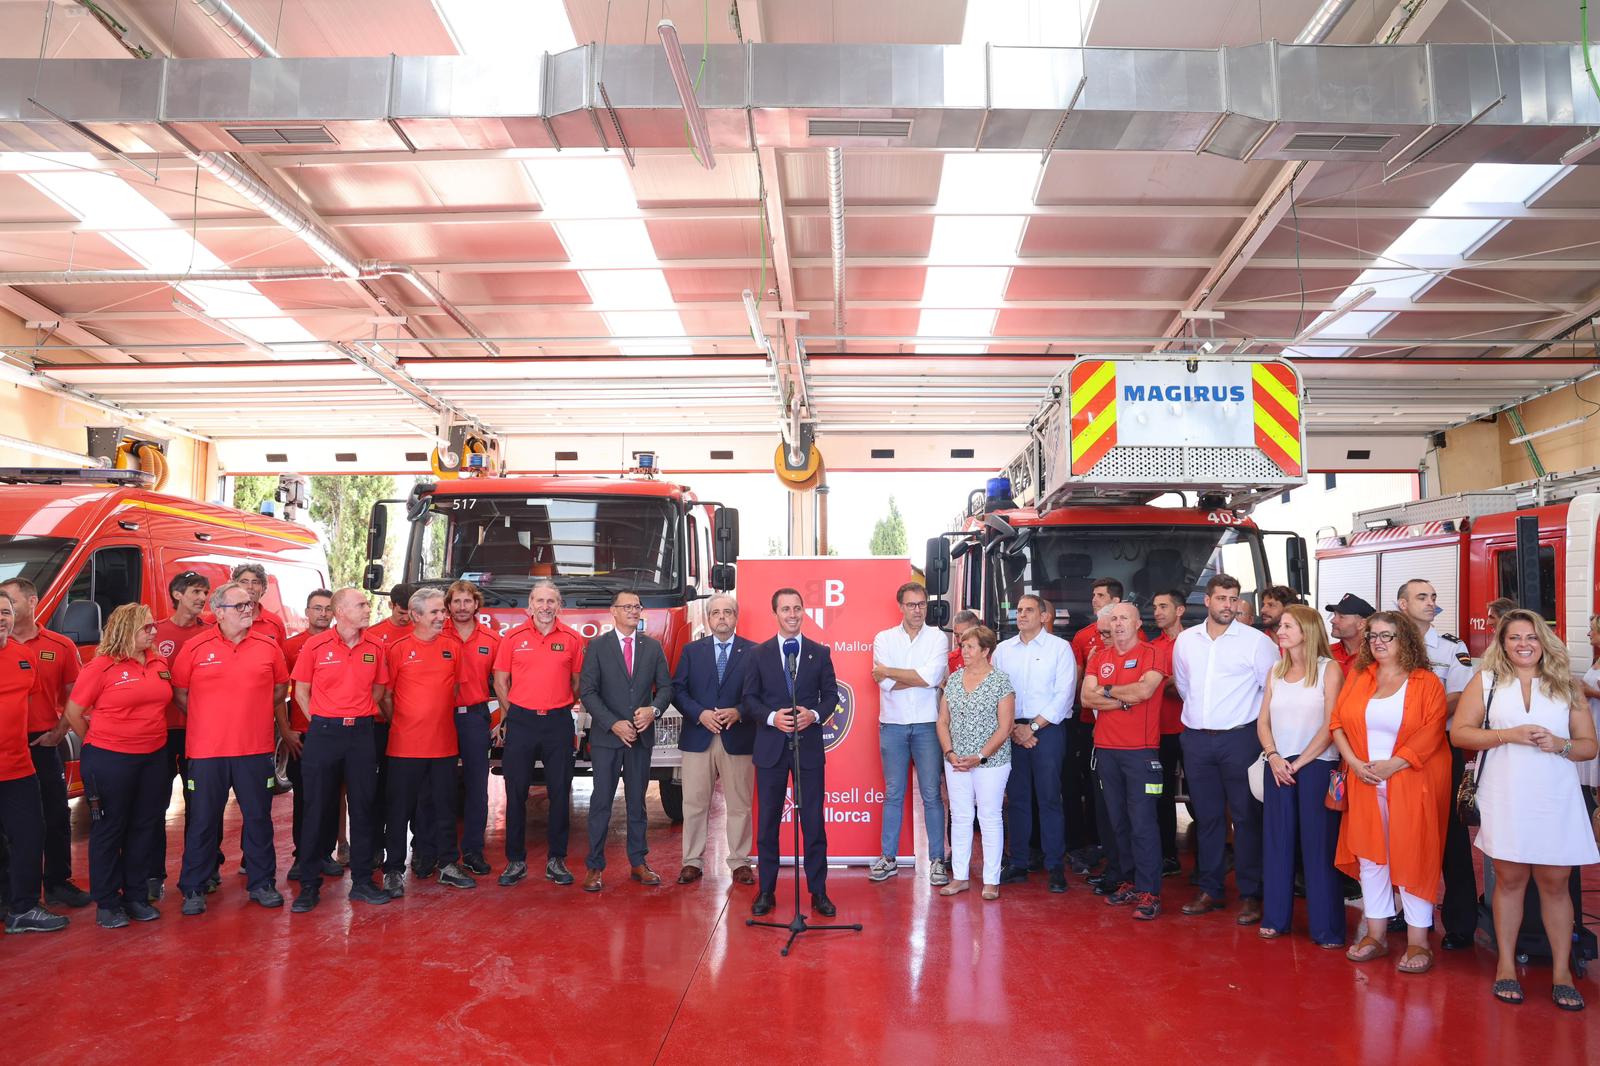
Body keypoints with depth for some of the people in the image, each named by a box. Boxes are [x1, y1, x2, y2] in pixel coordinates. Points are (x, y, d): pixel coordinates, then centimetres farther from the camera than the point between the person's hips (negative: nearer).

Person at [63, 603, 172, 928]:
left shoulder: (159, 663, 6)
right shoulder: (101, 666, -10)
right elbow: (74, 712, -5)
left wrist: (152, 737, 11)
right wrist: (96, 743, 4)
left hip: (153, 759, 5)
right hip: (109, 761, -5)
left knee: (145, 828, 11)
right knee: (109, 830, 5)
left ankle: (137, 896, 23)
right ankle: (106, 903, 15)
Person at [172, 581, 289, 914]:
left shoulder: (269, 646, 2)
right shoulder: (196, 647, -2)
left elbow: (281, 688, 14)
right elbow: (179, 692, 4)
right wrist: (207, 721, 5)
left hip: (256, 749, 1)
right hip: (206, 749, -1)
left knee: (258, 818, 9)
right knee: (202, 820, 7)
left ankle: (262, 883, 22)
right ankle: (193, 889, 20)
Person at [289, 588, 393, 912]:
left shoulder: (375, 648, 4)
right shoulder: (315, 646, -5)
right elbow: (301, 691, 2)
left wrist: (360, 713, 7)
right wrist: (320, 723, 0)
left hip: (362, 732, 3)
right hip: (323, 732, -2)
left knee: (364, 806, 6)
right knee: (317, 808, 3)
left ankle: (362, 881, 16)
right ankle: (309, 885, 13)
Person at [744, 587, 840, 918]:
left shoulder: (820, 652, 5)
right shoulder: (759, 654, 4)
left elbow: (831, 695, 6)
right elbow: (749, 699, 3)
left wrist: (815, 714, -13)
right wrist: (772, 717, -14)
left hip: (809, 746, 0)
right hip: (771, 748, 0)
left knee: (813, 821, 4)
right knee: (767, 821, 7)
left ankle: (819, 891, 14)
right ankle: (766, 891, 18)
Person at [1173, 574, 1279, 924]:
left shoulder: (1256, 641, -7)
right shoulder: (1185, 640, 6)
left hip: (1240, 738, -4)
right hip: (1197, 738, 4)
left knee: (1246, 817, 1)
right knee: (1206, 816, 11)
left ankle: (1250, 895, 10)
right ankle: (1209, 889, 21)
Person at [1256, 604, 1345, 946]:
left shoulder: (1329, 669, -4)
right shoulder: (1276, 672, 12)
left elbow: (1330, 725, -10)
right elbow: (1263, 721, 10)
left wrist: (1299, 763, -12)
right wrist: (1274, 757, -6)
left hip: (1316, 765, -5)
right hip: (1278, 767, 5)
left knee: (1318, 845, -1)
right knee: (1277, 841, 9)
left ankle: (1326, 927, 6)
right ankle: (1275, 917, 19)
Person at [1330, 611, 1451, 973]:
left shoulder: (1426, 682, -3)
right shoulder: (1358, 678, 10)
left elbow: (1432, 732, -12)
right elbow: (1337, 721, 6)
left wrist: (1392, 765, -19)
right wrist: (1354, 761, -8)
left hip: (1411, 783, -4)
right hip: (1365, 783, 4)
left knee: (1413, 858, -2)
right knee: (1369, 856, 8)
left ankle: (1417, 942, 8)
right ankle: (1376, 935, 19)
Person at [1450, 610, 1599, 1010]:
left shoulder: (1565, 686, 10)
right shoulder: (1486, 681, 6)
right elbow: (1459, 732, -1)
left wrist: (1560, 745, -11)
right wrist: (1509, 735, -13)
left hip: (1556, 798, 1)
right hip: (1505, 798, -1)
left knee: (1555, 882, 4)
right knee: (1510, 878, 6)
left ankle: (1561, 971, 14)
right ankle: (1506, 965, 16)